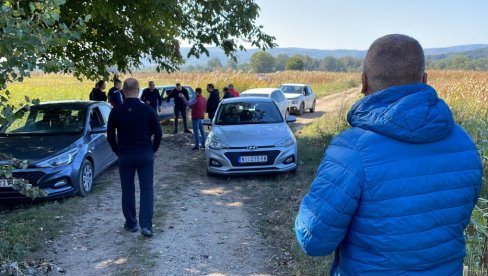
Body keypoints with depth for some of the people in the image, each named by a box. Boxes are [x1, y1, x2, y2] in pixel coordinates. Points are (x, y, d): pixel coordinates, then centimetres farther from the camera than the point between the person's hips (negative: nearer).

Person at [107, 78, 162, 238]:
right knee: (147, 189, 5)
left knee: (127, 190, 12)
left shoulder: (116, 111, -4)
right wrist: (152, 150, 11)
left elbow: (110, 135, 3)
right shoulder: (148, 110, -7)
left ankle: (131, 224, 21)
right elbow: (158, 133, -3)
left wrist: (118, 151, 15)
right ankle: (146, 225, -3)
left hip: (124, 156, 1)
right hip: (145, 155, -1)